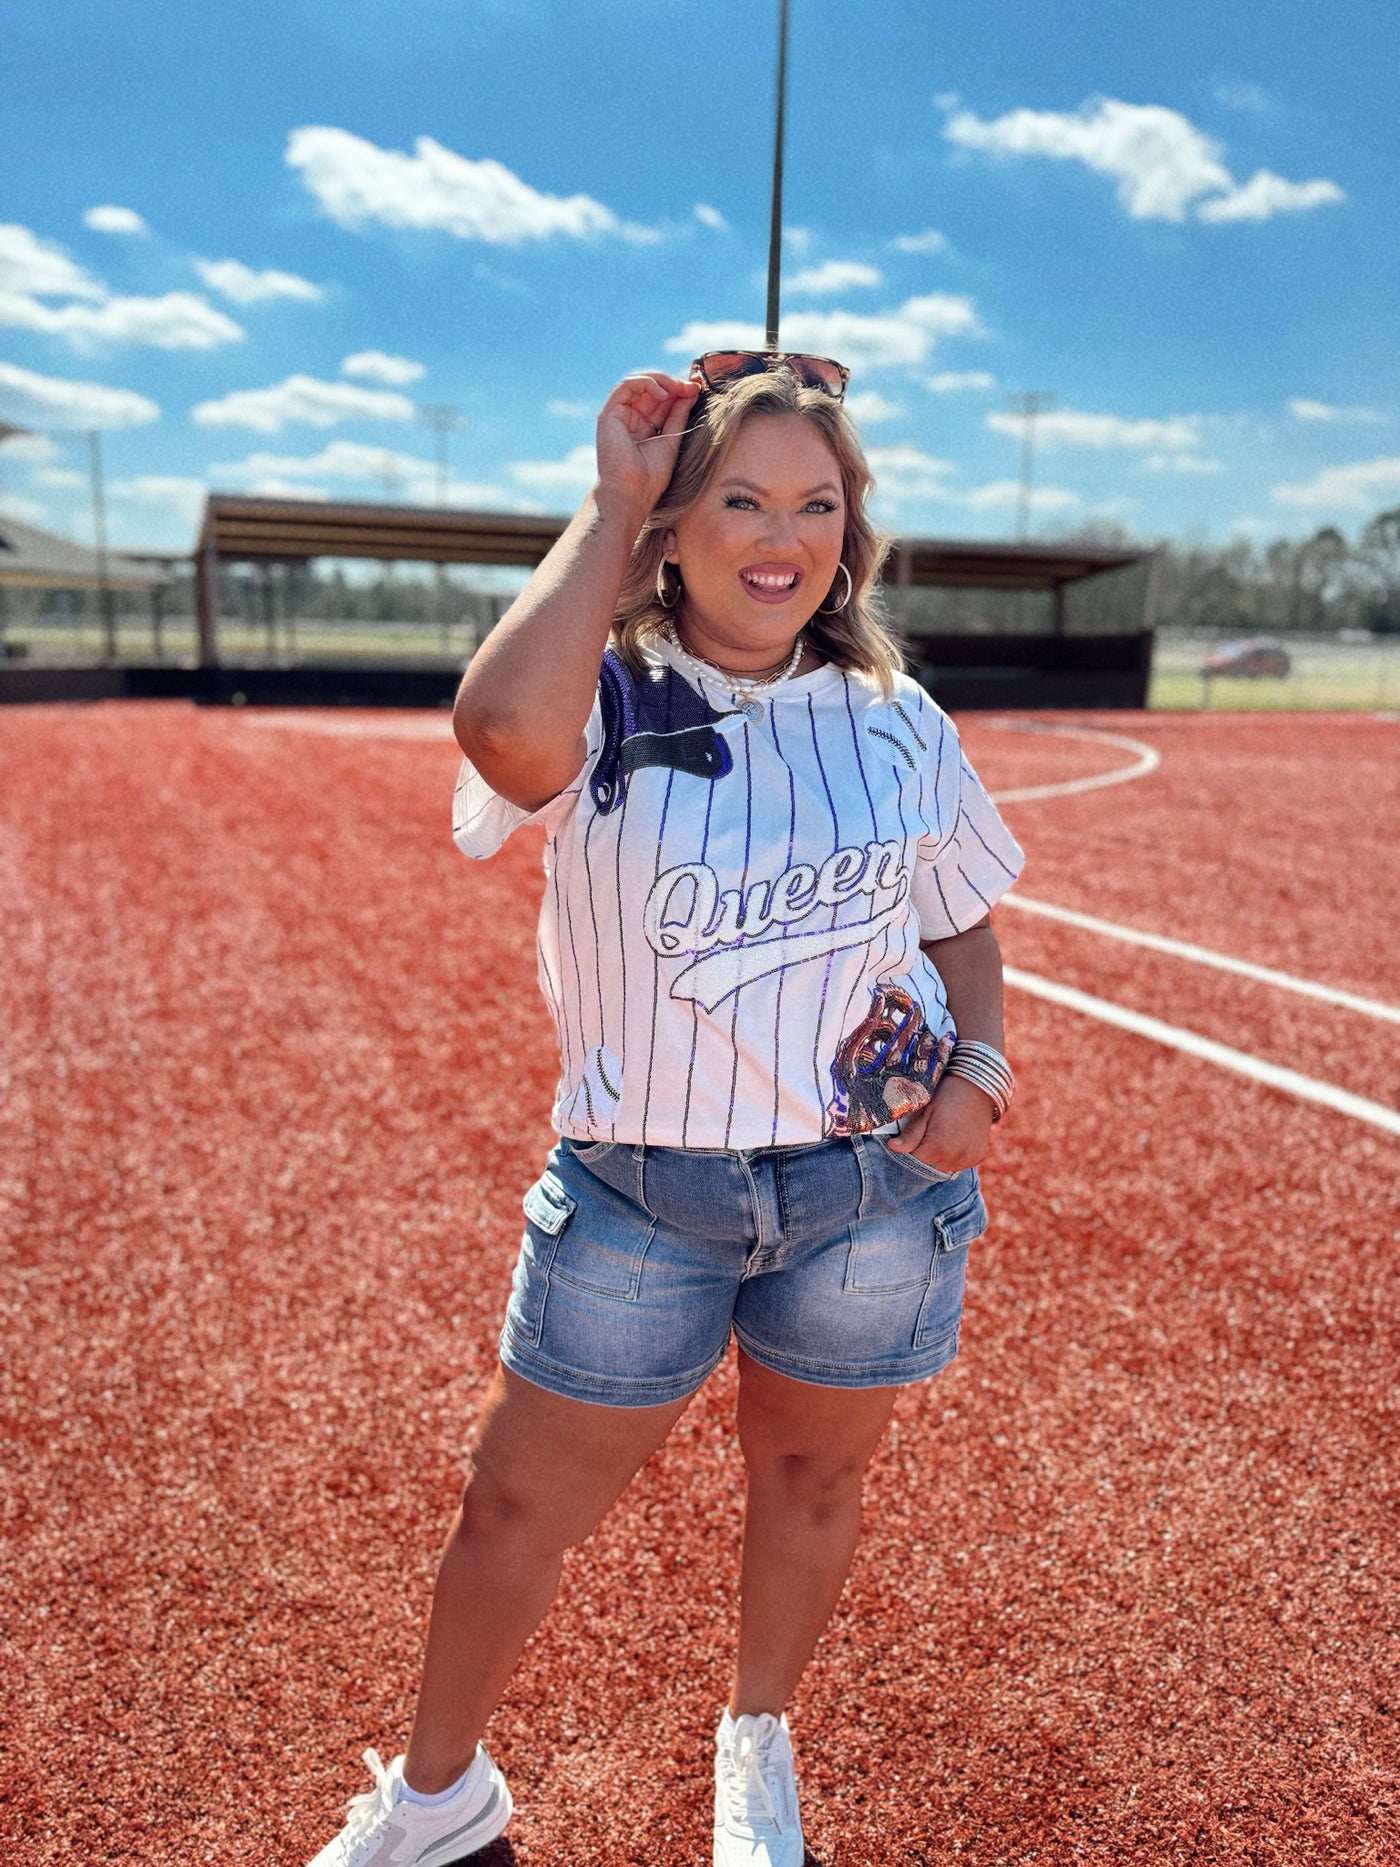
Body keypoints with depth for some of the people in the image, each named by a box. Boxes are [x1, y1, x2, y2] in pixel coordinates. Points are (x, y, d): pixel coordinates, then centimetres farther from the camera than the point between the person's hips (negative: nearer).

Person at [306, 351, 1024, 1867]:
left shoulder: (898, 721, 2)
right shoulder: (606, 705, -9)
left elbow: (965, 923, 13)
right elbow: (504, 727, -34)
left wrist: (980, 1066, -6)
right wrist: (612, 505, -21)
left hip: (870, 1181, 3)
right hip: (641, 1186, -2)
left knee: (810, 1477, 20)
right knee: (517, 1506, 9)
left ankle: (756, 1746, 52)